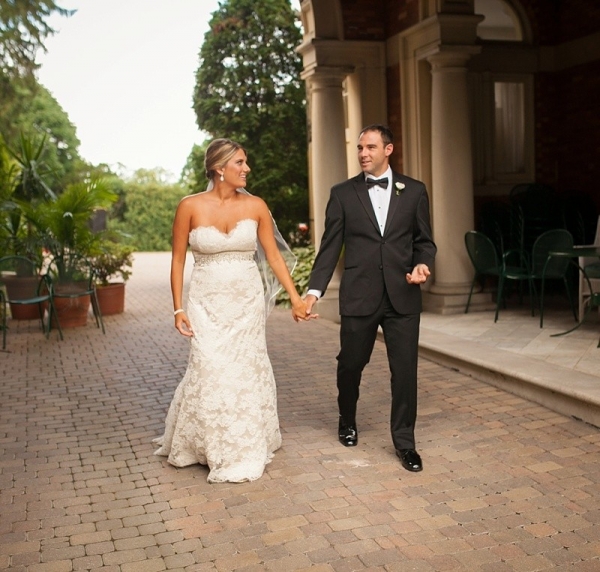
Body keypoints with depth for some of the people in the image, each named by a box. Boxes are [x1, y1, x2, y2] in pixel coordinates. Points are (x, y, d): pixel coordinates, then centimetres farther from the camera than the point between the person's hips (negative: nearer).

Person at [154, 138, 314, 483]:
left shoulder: (255, 206, -2)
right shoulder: (191, 206, -7)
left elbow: (274, 256, 2)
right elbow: (178, 260, -1)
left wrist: (296, 298, -4)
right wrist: (178, 309, -5)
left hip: (248, 302, 2)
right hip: (208, 302, -2)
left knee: (247, 372, 8)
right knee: (211, 373, 0)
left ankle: (247, 447, 30)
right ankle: (219, 451, 23)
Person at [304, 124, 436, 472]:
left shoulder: (414, 191, 6)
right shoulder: (343, 193, 4)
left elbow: (424, 241, 11)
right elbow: (330, 247, 2)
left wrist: (423, 264, -10)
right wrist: (315, 289, -7)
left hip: (403, 295, 0)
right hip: (358, 296, 0)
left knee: (405, 369, 1)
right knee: (350, 364, 12)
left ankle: (404, 441, 16)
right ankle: (348, 421, 41)